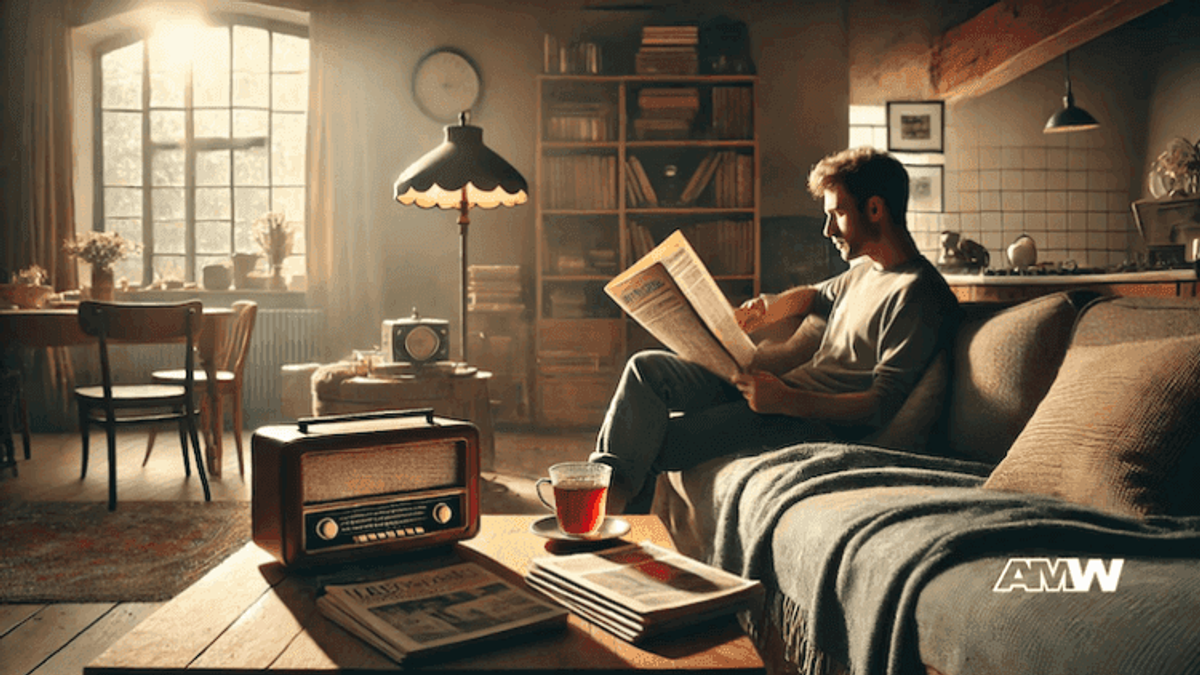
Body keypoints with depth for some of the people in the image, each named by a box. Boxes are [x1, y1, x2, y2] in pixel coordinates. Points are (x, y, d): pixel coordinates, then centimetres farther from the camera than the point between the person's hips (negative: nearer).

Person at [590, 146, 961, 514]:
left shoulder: (916, 293, -15)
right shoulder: (866, 270, 15)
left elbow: (884, 405, -23)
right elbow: (816, 295, 37)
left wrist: (787, 401, -31)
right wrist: (771, 308, 13)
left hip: (816, 420, -10)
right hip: (783, 390, 10)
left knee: (655, 443, -18)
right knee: (647, 367, -4)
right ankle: (606, 481, -12)